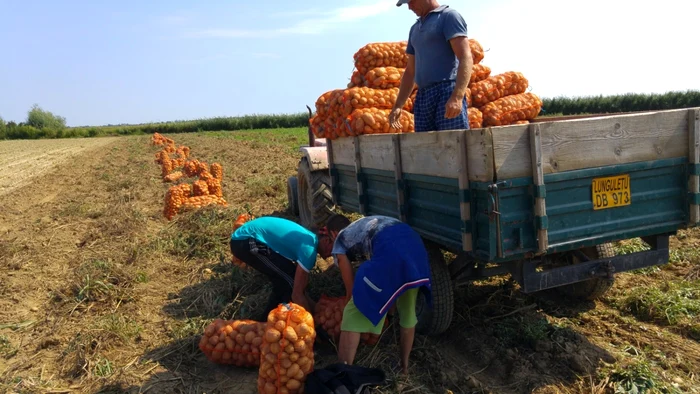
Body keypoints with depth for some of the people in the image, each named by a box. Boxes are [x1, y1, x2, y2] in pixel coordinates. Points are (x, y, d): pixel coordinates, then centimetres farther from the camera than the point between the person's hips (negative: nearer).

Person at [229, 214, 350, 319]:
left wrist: (313, 307, 16)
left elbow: (300, 288, 16)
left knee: (285, 281, 16)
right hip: (246, 242, -10)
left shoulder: (311, 239, 8)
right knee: (291, 282, -7)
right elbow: (297, 294, -15)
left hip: (244, 239, 10)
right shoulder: (309, 248, -21)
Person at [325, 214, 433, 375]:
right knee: (408, 311, 27)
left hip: (388, 250, -7)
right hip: (415, 242, 7)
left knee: (353, 316, 6)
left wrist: (348, 305, 40)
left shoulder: (339, 242, 24)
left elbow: (351, 286, 24)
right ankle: (404, 365, 42)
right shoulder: (361, 227, 42)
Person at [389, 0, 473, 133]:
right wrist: (398, 105, 17)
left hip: (447, 93, -7)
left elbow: (466, 57, -9)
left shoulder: (449, 16, 3)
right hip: (422, 98, 7)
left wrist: (457, 97, -23)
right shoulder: (415, 29, 25)